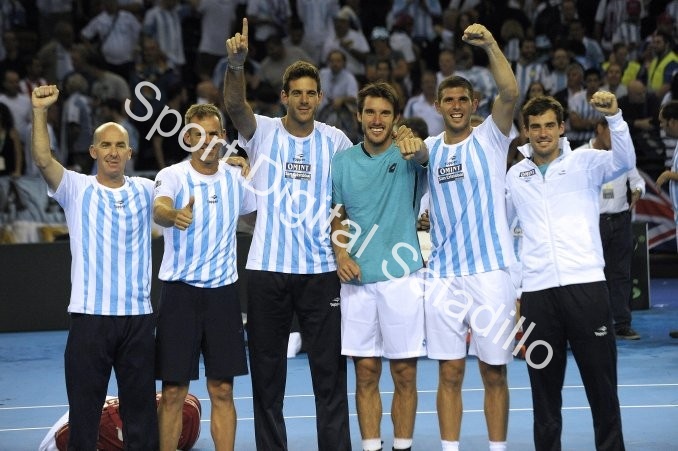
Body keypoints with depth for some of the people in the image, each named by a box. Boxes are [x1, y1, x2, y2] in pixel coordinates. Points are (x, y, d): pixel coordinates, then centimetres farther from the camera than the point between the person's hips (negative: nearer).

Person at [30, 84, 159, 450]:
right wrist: (40, 112, -24)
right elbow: (43, 160, -12)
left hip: (138, 316, 2)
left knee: (141, 405, 7)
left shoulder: (146, 190, 11)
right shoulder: (76, 188, 2)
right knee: (84, 407, 0)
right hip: (89, 314, -2)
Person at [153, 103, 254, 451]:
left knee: (222, 391, 5)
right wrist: (175, 215, -51)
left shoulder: (236, 177, 5)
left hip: (223, 291, 3)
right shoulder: (172, 176, -7)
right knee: (173, 393, -1)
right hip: (179, 291, -3)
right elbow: (158, 208, -31)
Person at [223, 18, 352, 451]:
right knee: (266, 371, 5)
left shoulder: (335, 140, 5)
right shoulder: (262, 131, 0)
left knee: (330, 371, 3)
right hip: (267, 269, -1)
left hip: (321, 269, 1)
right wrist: (237, 62, -38)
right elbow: (234, 104, -21)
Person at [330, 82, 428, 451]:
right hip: (356, 280, 3)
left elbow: (423, 156, -27)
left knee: (405, 374, 2)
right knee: (365, 374, 6)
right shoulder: (343, 161, 8)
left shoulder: (406, 155, -2)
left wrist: (416, 146, -51)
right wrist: (340, 253, -3)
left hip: (402, 277, -2)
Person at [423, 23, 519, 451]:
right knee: (450, 373, 4)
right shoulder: (429, 148, 10)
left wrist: (491, 46, -29)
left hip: (490, 271, -3)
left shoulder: (489, 138, 0)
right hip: (443, 276, 3)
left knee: (494, 373, 3)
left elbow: (510, 93, -16)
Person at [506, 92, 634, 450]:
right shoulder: (515, 175, 13)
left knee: (601, 377, 0)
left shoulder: (585, 162, 4)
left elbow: (625, 161, -15)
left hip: (585, 285, -2)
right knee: (544, 383, 7)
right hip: (537, 292, 3)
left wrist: (614, 117, -30)